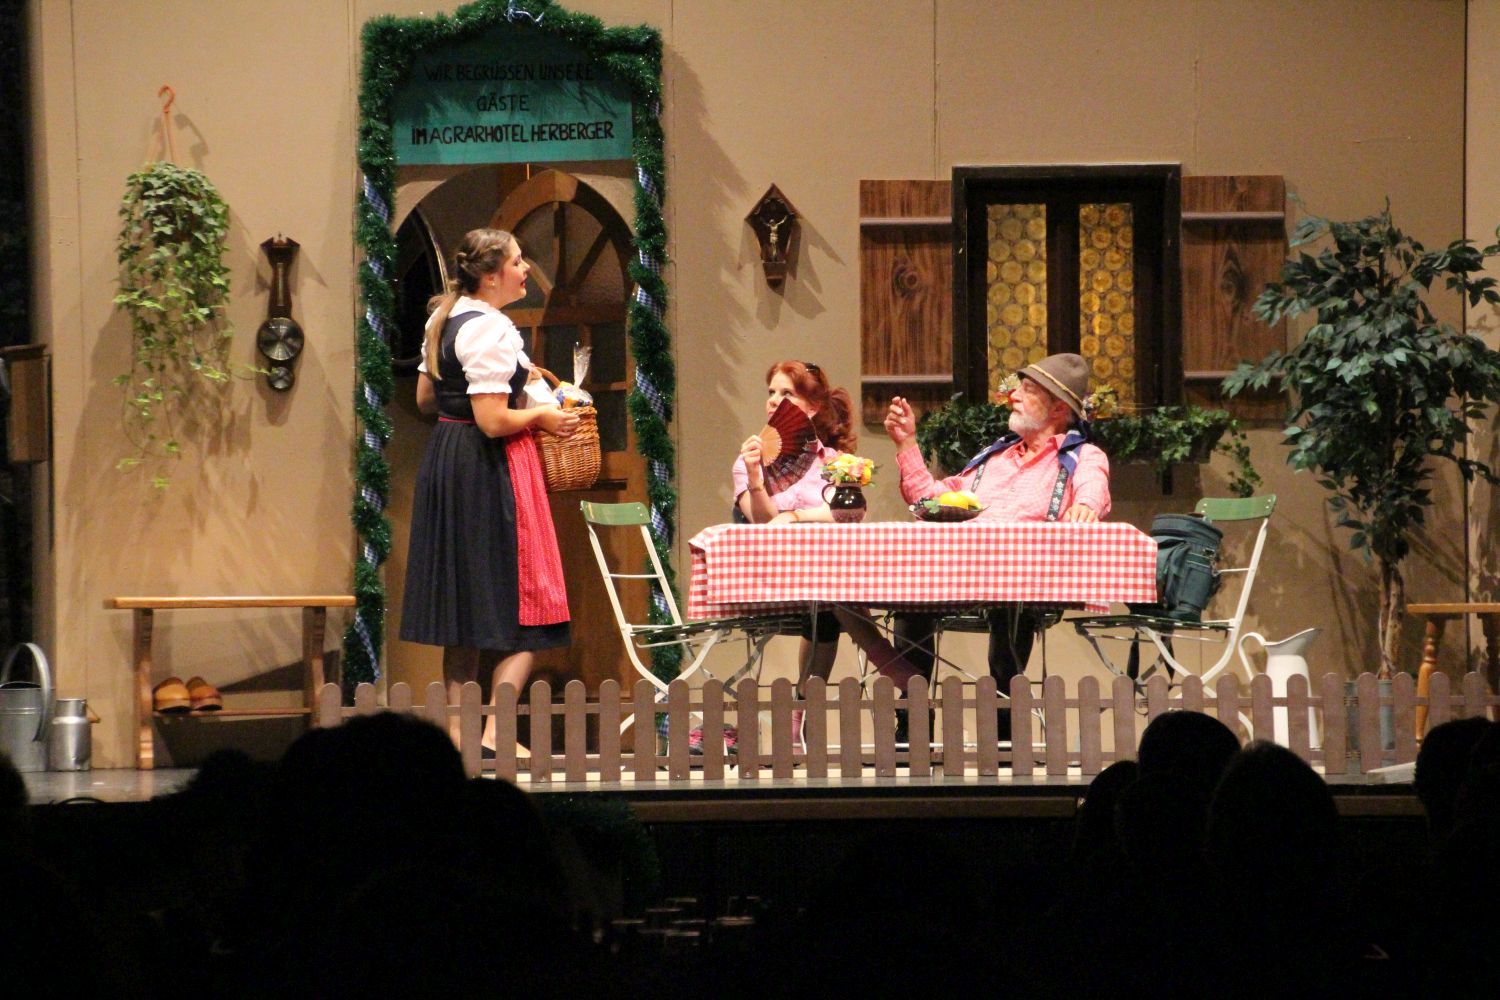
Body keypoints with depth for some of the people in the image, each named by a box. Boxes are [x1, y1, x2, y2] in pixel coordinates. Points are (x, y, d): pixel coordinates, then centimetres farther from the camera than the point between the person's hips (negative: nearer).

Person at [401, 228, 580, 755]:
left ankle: (459, 728, 15)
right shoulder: (490, 330, -19)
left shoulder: (443, 320, 10)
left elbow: (425, 398, 19)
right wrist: (540, 416, -7)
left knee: (465, 606, 13)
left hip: (445, 461, 10)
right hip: (489, 471, -10)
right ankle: (494, 734, -9)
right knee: (517, 604, -4)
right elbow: (493, 421, -24)